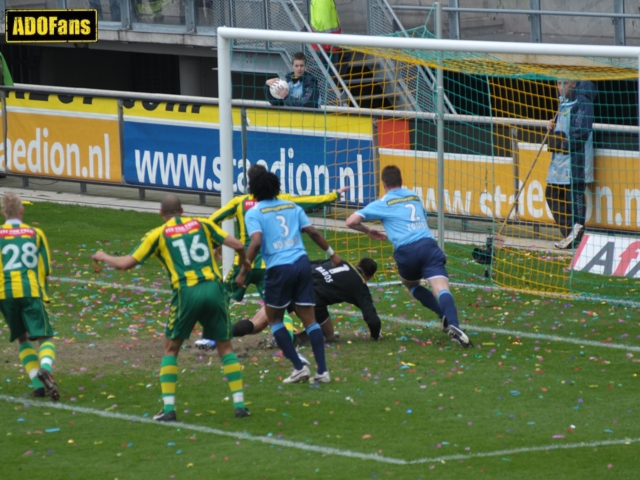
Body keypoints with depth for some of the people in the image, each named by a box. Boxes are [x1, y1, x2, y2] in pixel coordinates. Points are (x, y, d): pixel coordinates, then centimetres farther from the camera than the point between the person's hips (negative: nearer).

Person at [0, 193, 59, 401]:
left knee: (22, 338, 17)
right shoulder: (36, 233, 10)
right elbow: (46, 270, 11)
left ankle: (38, 383, 2)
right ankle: (45, 368, -37)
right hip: (32, 291, -1)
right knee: (44, 338, -4)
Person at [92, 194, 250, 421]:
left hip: (187, 292, -2)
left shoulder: (158, 235, 10)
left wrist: (104, 257, 30)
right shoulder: (202, 224, 15)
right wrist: (243, 266, 31)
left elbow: (125, 263, 10)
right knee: (225, 347, 14)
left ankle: (168, 407, 5)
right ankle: (239, 404, 6)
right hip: (213, 288, 2)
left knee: (171, 349, 14)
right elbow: (238, 245, 10)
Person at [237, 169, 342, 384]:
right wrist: (331, 253, 22)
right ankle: (322, 371, 1)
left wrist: (244, 271, -11)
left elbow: (256, 242, -14)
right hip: (302, 263, 4)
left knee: (274, 319, 13)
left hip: (279, 268, -4)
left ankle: (299, 367, 3)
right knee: (309, 319, 9)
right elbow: (313, 232, 11)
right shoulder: (292, 206, 13)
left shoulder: (254, 213, 0)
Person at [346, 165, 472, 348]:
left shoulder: (382, 204, 14)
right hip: (428, 244, 2)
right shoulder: (415, 197, 26)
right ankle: (452, 324, -42)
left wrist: (369, 231, 28)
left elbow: (351, 221, 8)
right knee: (442, 288, -14)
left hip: (406, 251, -2)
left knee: (411, 284, 26)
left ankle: (444, 315, 4)